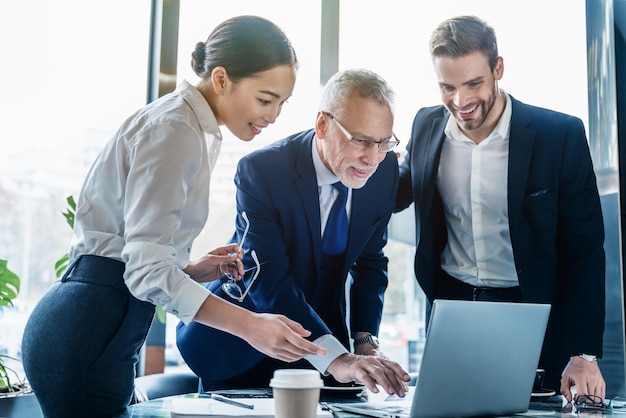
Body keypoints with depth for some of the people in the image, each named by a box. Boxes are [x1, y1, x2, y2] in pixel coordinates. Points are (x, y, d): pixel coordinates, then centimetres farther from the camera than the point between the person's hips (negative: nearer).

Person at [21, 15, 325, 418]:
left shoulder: (190, 128, 16)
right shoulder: (173, 129, -15)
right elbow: (148, 270, -22)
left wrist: (192, 269, 4)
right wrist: (250, 325, -26)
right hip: (87, 330, -10)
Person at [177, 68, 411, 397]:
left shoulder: (385, 170, -10)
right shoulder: (260, 171, -26)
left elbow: (370, 262, -1)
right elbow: (268, 280, -34)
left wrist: (365, 342, -13)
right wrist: (336, 359, -43)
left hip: (321, 330, 5)